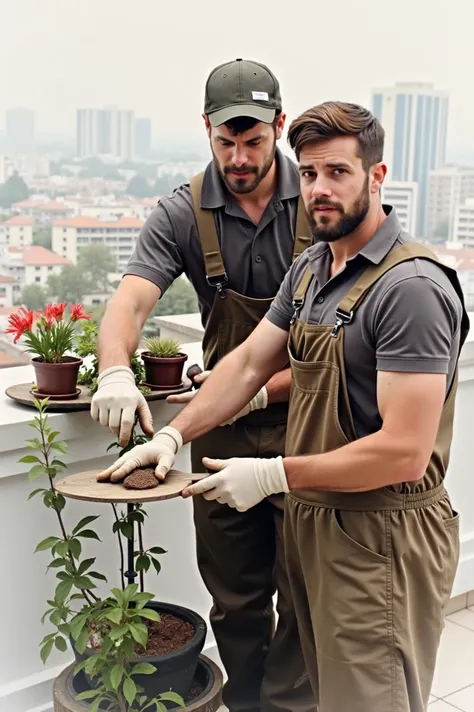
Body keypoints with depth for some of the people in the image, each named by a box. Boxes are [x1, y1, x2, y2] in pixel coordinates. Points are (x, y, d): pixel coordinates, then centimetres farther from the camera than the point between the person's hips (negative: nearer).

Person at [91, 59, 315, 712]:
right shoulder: (183, 215, -3)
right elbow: (130, 301, -15)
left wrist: (264, 390, -20)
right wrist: (116, 372, -37)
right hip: (223, 432, 2)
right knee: (235, 599, 15)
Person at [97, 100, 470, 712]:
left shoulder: (412, 286, -22)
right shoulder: (310, 267, 7)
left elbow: (404, 453, -26)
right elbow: (249, 363, 10)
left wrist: (275, 475, -19)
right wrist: (172, 436, -1)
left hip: (379, 540, -8)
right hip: (311, 520, 8)